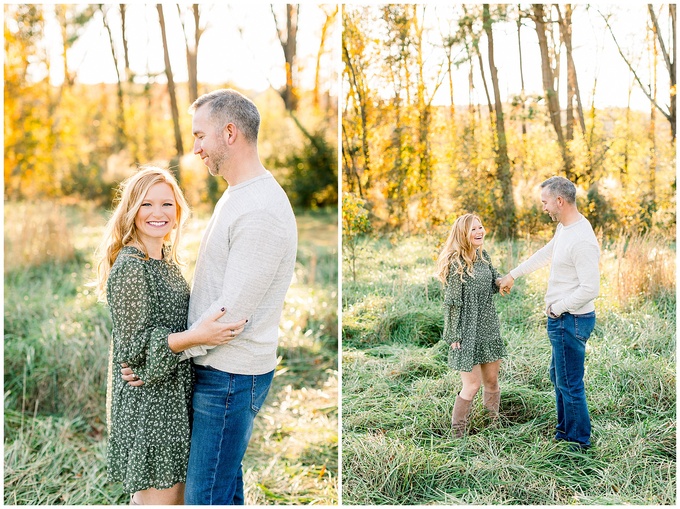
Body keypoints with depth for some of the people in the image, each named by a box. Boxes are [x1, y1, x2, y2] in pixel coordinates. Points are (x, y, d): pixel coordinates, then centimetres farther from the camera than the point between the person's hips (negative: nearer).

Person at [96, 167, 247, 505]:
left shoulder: (167, 259, 10)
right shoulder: (129, 266, -17)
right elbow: (136, 344, -21)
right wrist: (198, 336, -30)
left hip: (175, 392, 9)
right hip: (147, 400, -9)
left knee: (176, 492, 16)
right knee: (159, 496, -1)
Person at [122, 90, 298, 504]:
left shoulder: (261, 211, -22)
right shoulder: (236, 195, 13)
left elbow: (232, 313, -23)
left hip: (231, 376, -10)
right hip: (220, 367, 10)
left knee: (206, 496, -1)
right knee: (225, 486, 20)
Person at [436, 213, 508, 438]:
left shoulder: (483, 255, 5)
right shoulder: (456, 263, -17)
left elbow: (494, 280, 17)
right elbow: (452, 302, -15)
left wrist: (501, 281, -8)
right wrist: (453, 337, -14)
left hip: (488, 328, 7)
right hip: (467, 332, -7)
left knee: (492, 380, 14)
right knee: (472, 384, -2)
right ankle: (456, 433, 14)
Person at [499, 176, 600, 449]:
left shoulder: (582, 240, -25)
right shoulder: (564, 228, 7)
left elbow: (590, 289, -27)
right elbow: (544, 254, 25)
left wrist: (556, 308, -15)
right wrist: (512, 275, 33)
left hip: (570, 321, -10)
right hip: (562, 320, 11)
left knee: (570, 384, 2)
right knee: (558, 376, 22)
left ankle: (578, 440, 18)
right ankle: (564, 431, 37)